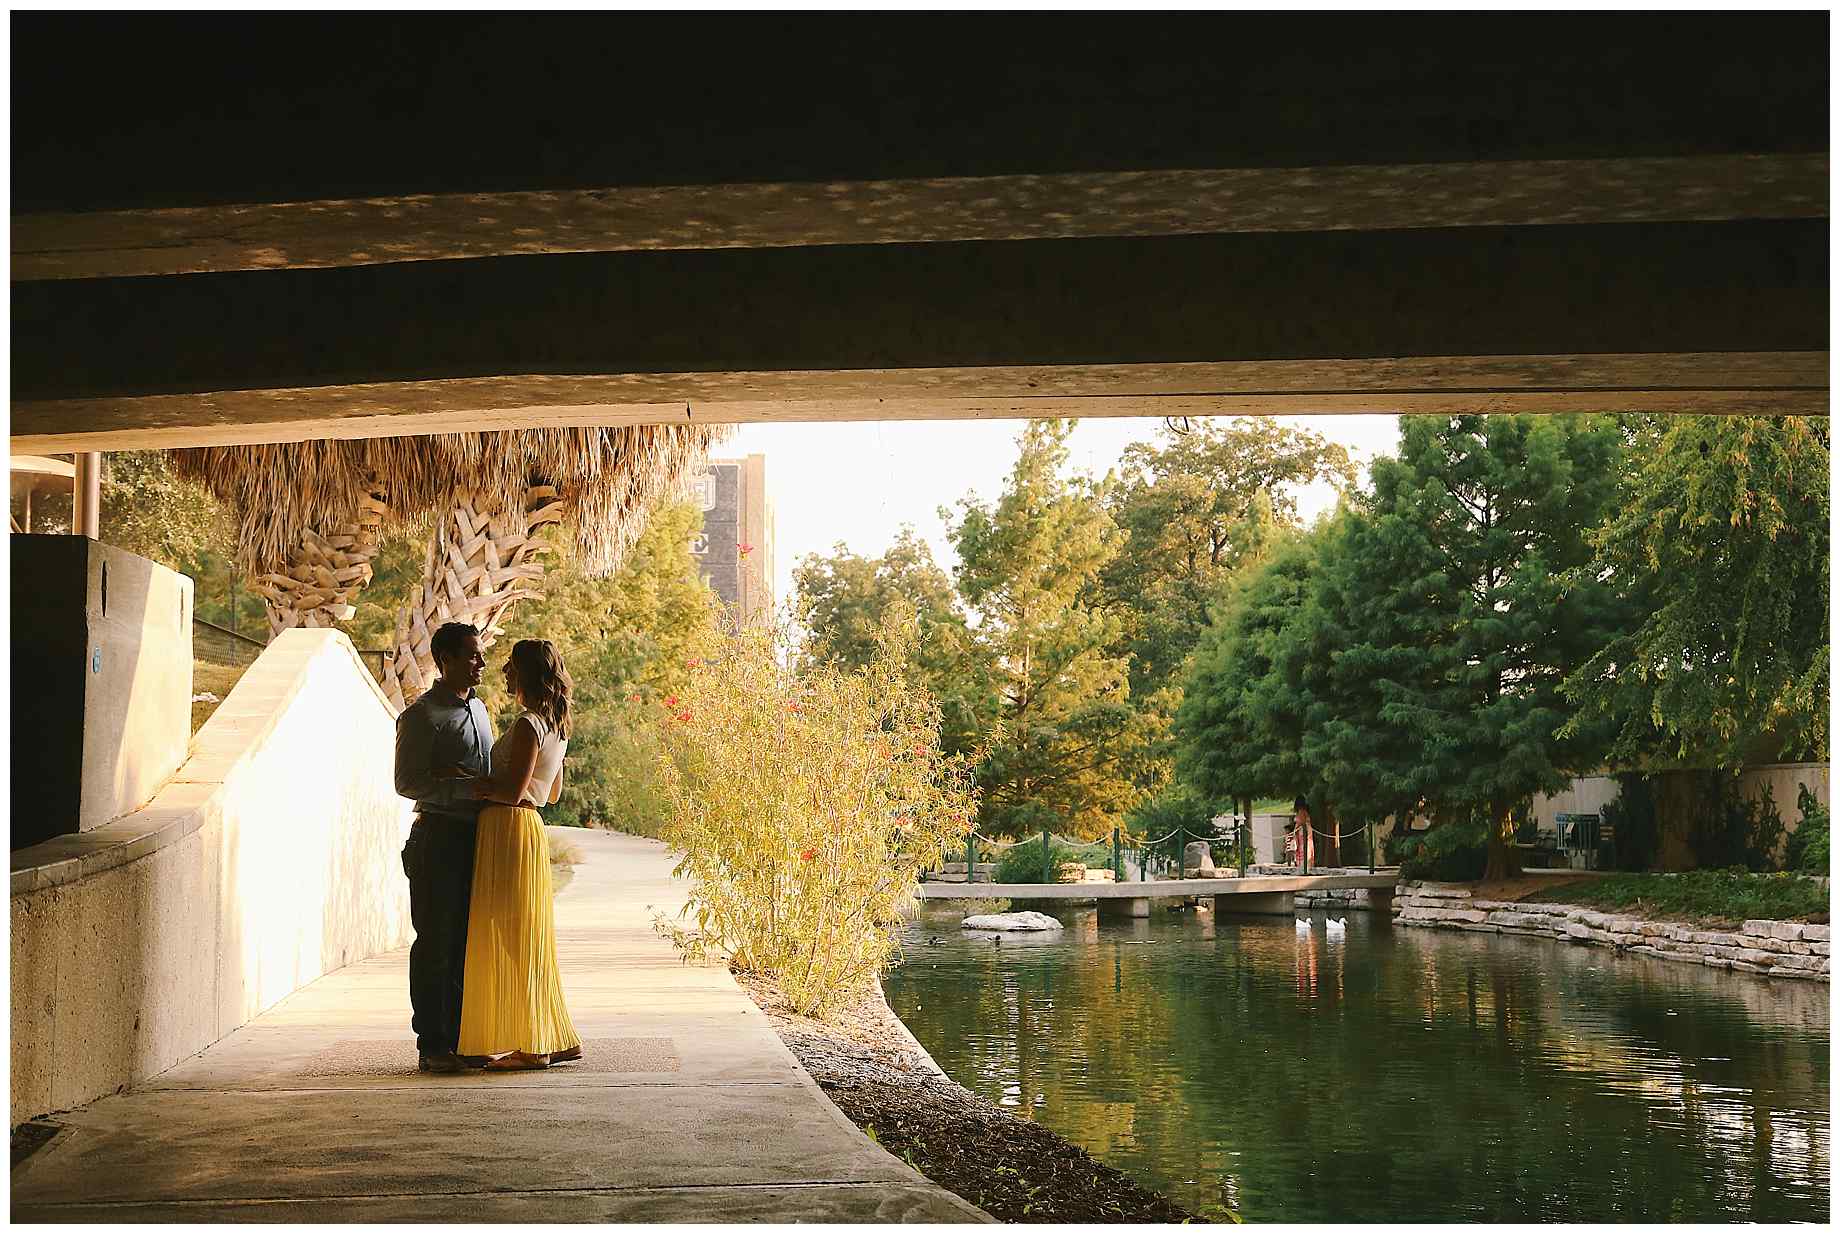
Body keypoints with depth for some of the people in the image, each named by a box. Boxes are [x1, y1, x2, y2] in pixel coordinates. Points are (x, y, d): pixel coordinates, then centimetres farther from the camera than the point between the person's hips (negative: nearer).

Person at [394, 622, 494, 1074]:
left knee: (467, 943, 9)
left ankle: (460, 1038, 16)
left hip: (476, 837, 7)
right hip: (438, 837, -7)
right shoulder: (421, 715, -8)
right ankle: (433, 1045, 1)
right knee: (436, 944, -3)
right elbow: (406, 782, -14)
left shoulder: (478, 708, 17)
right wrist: (468, 789, -19)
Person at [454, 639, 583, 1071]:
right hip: (528, 829, 10)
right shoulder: (554, 724, 15)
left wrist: (472, 784, -6)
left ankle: (529, 1046, -1)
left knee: (510, 940, -4)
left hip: (509, 831, -10)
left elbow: (512, 792, -20)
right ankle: (555, 1039, 16)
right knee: (528, 940, 13)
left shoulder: (528, 725, -15)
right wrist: (489, 785, 21)